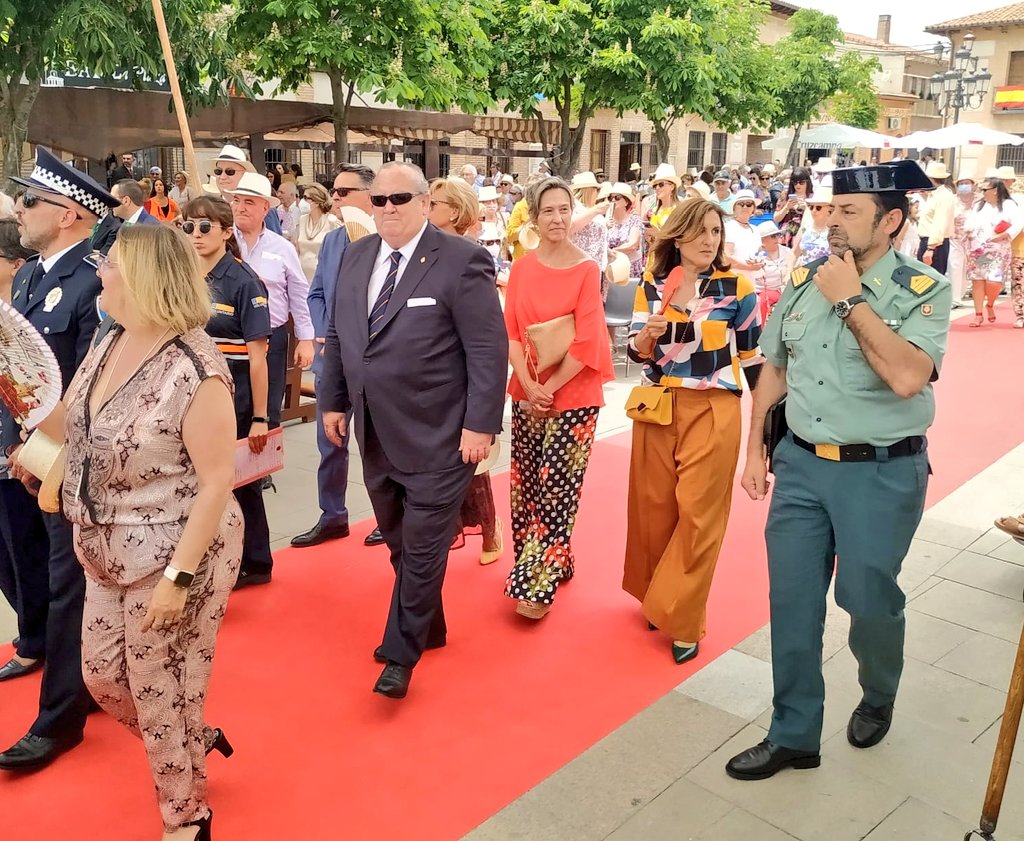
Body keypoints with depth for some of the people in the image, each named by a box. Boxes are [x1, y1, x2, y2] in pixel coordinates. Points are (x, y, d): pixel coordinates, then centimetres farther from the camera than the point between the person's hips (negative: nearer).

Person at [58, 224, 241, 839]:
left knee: (162, 694, 7)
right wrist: (85, 524, 12)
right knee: (103, 677, 19)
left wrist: (177, 575, -22)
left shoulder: (195, 370, -23)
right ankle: (195, 741, 46)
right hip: (109, 553, 8)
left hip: (173, 555, -8)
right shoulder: (110, 345, 2)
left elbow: (217, 481, -22)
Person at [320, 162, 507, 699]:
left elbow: (489, 351, -14)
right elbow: (338, 336, 16)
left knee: (422, 551, 4)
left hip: (437, 439, -6)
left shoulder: (461, 261, -12)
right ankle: (426, 628, 38)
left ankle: (401, 654, 18)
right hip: (376, 437, 7)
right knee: (400, 546, 18)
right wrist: (334, 401, 14)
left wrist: (481, 425, -17)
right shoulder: (357, 256, 8)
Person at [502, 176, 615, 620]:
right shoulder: (521, 268, 4)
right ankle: (552, 560, 30)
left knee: (556, 489, -3)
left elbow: (586, 341, -13)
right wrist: (528, 385, -11)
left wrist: (550, 388, -13)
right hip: (526, 393, 5)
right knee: (526, 485, 11)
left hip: (572, 396, -4)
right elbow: (511, 331, 1)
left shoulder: (587, 270, -8)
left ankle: (537, 584, 6)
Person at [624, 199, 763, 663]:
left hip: (712, 412, -3)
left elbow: (754, 355, 2)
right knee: (654, 507, 11)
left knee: (697, 515, -1)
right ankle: (658, 600, 32)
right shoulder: (651, 288, 3)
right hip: (657, 408, 3)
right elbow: (636, 352, 2)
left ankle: (682, 621, 12)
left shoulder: (738, 288, -4)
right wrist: (648, 335, -20)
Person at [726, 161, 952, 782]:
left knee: (868, 600, 10)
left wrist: (850, 301, -21)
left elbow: (906, 377, -28)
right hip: (802, 463, 4)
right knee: (792, 602, 9)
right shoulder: (805, 280, 4)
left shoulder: (925, 290, -11)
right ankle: (794, 736, 26)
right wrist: (755, 447, 11)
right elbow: (775, 369, 12)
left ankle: (878, 699, 44)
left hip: (882, 474, -4)